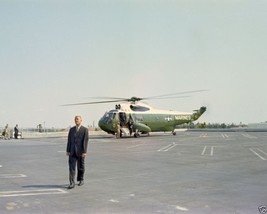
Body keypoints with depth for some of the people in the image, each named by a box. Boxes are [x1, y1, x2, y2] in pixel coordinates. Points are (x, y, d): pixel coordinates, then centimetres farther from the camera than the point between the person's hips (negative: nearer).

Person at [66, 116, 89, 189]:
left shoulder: (85, 130, -2)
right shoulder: (71, 129, 11)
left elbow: (85, 141, -8)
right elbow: (69, 141, 10)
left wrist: (84, 152, -14)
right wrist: (68, 151, 4)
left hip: (80, 152, -3)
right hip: (72, 152, 3)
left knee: (80, 167, 9)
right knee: (71, 167, -6)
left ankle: (81, 180, 27)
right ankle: (72, 183, -7)